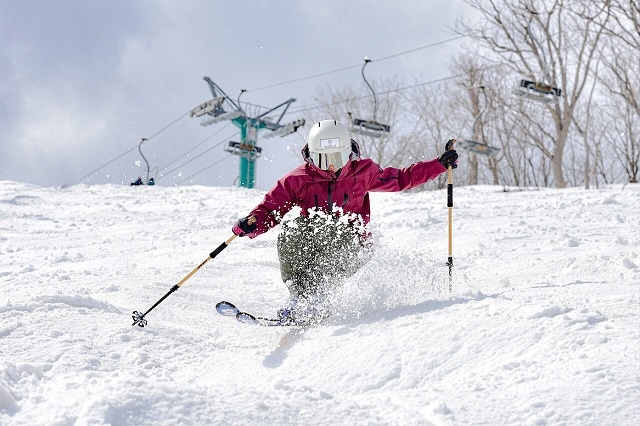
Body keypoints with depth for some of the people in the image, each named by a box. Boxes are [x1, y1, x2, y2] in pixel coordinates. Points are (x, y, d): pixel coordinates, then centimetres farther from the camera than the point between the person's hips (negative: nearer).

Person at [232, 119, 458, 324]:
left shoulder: (363, 172, 2)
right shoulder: (298, 179, -2)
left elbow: (401, 179, 15)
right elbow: (270, 208, 0)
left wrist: (441, 163, 12)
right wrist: (251, 224, -22)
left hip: (349, 247, -1)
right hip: (310, 246, 1)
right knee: (290, 232, -29)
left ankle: (306, 300, -41)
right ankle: (300, 295, -31)